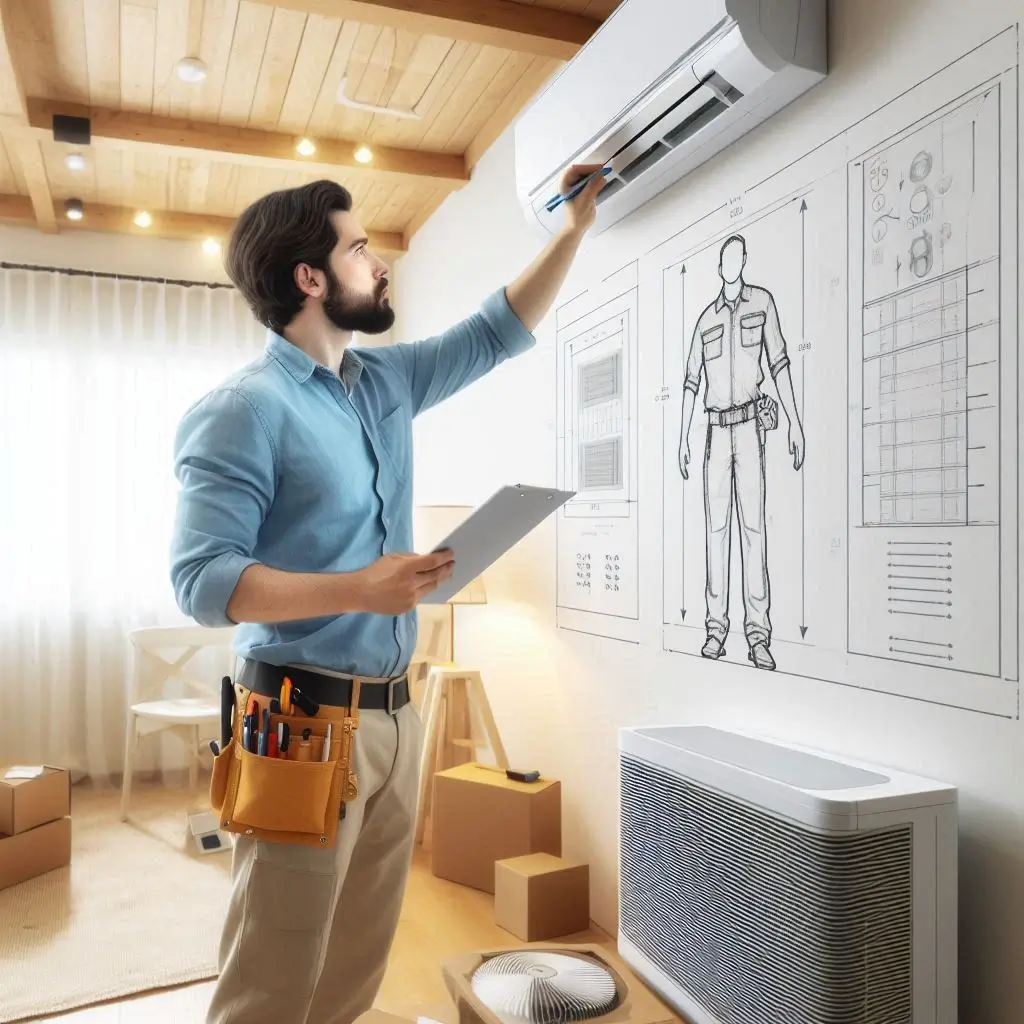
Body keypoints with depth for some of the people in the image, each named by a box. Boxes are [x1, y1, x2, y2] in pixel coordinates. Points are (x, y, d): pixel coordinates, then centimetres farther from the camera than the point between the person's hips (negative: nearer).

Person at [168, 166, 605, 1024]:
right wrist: (358, 589, -26)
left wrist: (576, 228, 19)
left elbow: (497, 333, 21)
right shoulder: (244, 410, -12)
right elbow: (200, 578, -17)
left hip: (395, 710, 7)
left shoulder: (388, 380, 11)